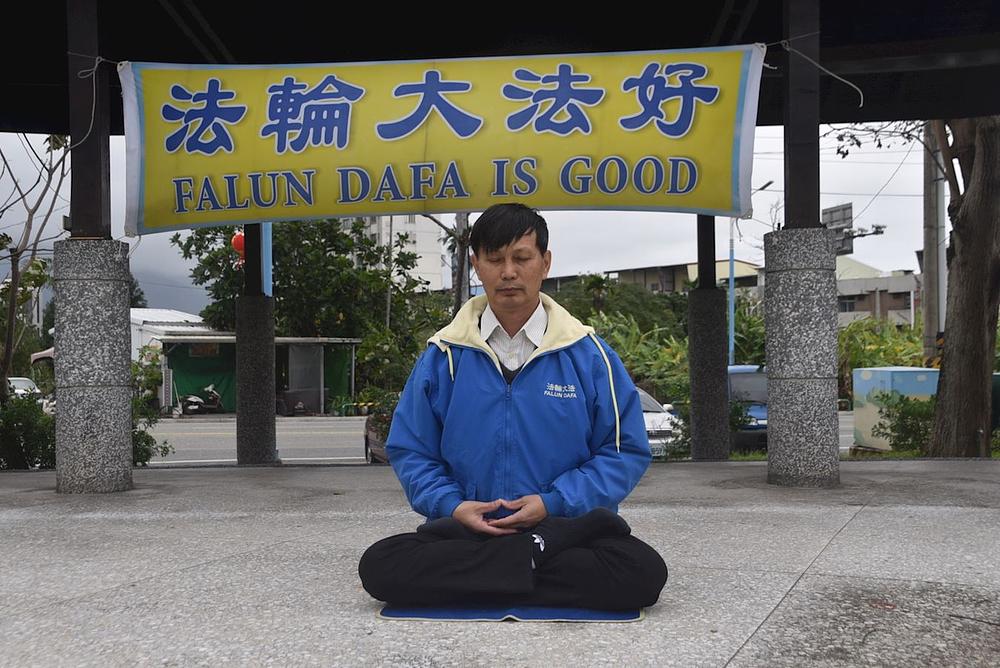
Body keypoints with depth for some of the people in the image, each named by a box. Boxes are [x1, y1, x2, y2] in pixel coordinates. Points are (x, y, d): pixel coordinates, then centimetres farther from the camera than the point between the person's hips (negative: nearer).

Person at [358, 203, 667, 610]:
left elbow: (626, 452, 3)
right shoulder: (443, 356, 7)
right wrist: (451, 506, -10)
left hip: (561, 528, -1)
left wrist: (553, 504, -10)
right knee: (379, 567, -27)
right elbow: (409, 450, 10)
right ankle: (537, 556, -22)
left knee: (642, 573, -29)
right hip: (463, 534, 1)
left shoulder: (587, 354, 3)